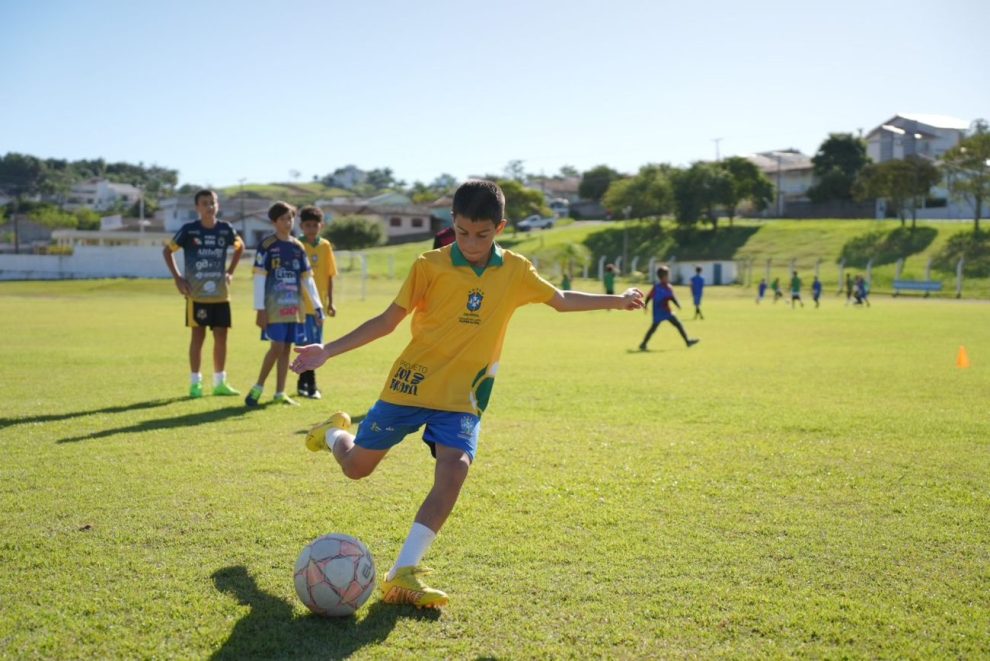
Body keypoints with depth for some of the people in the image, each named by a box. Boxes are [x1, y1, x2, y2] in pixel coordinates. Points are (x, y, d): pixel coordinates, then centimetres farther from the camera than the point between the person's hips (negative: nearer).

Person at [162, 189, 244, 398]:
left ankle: (220, 382, 15)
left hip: (221, 294, 3)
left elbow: (240, 247, 21)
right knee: (198, 336, 0)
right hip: (197, 294, -3)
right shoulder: (188, 230, -6)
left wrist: (230, 272, 11)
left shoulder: (225, 229, 2)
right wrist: (177, 277, -4)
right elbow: (167, 251, 4)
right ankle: (195, 383, 9)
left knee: (221, 337, 5)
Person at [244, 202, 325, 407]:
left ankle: (280, 393, 13)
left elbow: (307, 279, 13)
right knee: (277, 347, -10)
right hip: (274, 306, -5)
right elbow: (259, 278, -7)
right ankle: (258, 387, 6)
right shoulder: (266, 245, -5)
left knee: (286, 348, 6)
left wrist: (318, 307, 8)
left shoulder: (298, 247, 11)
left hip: (294, 306, 5)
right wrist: (260, 308, -12)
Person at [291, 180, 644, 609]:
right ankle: (334, 432, 44)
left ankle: (403, 572, -18)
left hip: (462, 398, 2)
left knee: (455, 469, -23)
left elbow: (560, 300, 18)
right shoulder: (430, 266, -8)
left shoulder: (515, 271, 1)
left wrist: (615, 300, 16)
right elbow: (388, 320, -5)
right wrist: (328, 351, -11)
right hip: (411, 383, -1)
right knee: (356, 466, 6)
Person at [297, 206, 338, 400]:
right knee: (309, 344, -8)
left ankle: (303, 383, 23)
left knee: (315, 346, 10)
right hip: (302, 304, -5)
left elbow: (329, 275, 10)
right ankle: (310, 385, -2)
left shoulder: (325, 246, 6)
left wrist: (330, 302, 9)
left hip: (319, 304, 5)